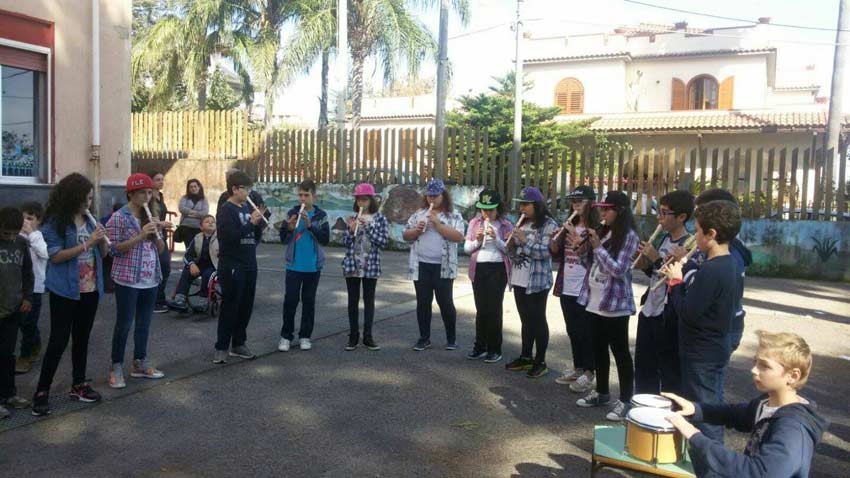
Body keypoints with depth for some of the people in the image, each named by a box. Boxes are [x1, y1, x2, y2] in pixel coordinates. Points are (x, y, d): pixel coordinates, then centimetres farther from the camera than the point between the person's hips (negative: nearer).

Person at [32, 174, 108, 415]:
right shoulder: (55, 222, -10)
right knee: (59, 340, -3)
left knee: (82, 338, 14)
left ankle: (79, 384, 25)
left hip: (90, 289, 5)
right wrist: (87, 243, -23)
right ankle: (42, 391, 8)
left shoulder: (89, 220, 6)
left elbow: (104, 254, 9)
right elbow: (55, 256, -17)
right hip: (65, 290, -5)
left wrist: (102, 240, -12)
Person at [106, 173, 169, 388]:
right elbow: (115, 249, -13)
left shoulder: (151, 216, 10)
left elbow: (161, 249, 11)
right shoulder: (119, 218, -7)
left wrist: (157, 233, -8)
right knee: (124, 323, 0)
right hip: (127, 279, -6)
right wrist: (141, 235, -21)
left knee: (145, 322, 12)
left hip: (151, 279, 6)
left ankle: (139, 363, 23)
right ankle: (116, 366, 12)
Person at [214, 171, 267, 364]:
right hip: (232, 266, -7)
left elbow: (256, 238, 14)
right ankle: (221, 348, 6)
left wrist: (259, 221, -3)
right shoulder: (225, 211, -9)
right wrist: (251, 222, -19)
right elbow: (230, 237, -21)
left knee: (246, 306, 11)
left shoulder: (248, 208, 12)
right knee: (230, 307, -3)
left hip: (249, 265, 7)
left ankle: (238, 344, 23)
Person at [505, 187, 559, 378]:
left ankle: (540, 362, 10)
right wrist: (511, 243, -5)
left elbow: (545, 252, -20)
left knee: (538, 320, 1)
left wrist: (525, 240, -21)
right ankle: (526, 357, 25)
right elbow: (513, 251, 16)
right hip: (519, 280, 7)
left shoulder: (549, 225, -10)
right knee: (526, 320, 15)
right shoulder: (522, 223, 13)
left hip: (537, 281, -7)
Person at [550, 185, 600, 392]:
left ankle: (589, 373, 11)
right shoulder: (569, 226, 12)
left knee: (586, 332, 1)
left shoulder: (596, 229, -9)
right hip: (567, 288, 7)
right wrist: (556, 240, -6)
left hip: (585, 290, -7)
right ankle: (577, 368, 28)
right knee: (572, 331, 15)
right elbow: (556, 255, 12)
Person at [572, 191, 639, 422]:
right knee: (599, 349, 16)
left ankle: (624, 401, 8)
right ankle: (601, 392, 30)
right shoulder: (602, 232, 11)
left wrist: (597, 247, -19)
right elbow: (590, 265, 13)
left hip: (615, 304, -8)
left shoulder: (628, 236, -11)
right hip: (594, 301, 8)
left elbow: (618, 270, -19)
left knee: (620, 352, 0)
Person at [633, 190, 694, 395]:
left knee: (669, 373, 5)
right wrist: (645, 264, 0)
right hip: (648, 312, 9)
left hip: (668, 318, -9)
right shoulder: (663, 238, 9)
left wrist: (657, 259, -20)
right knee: (643, 367, 19)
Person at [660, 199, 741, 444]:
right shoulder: (726, 264, 7)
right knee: (712, 410, 21)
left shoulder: (711, 270, -25)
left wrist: (675, 281, -13)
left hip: (702, 355, -10)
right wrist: (679, 280, -2)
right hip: (713, 349, 10)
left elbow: (688, 312, -26)